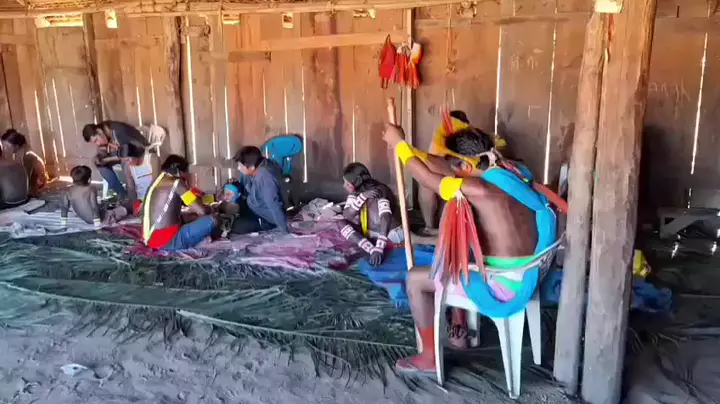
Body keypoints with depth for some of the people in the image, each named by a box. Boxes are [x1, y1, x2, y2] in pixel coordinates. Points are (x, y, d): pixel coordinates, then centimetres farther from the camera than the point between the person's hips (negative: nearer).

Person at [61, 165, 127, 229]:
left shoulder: (68, 191, -12)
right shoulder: (91, 189, -26)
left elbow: (64, 208, -8)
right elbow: (94, 207, -29)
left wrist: (63, 225, -1)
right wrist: (98, 226, -28)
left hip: (86, 220, 6)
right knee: (123, 210, 7)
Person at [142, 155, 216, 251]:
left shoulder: (158, 182, 16)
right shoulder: (176, 182, -8)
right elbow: (202, 210, -9)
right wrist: (210, 209, 13)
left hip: (151, 239, 9)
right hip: (167, 241, -9)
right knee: (210, 220, -12)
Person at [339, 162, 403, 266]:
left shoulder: (379, 191, -23)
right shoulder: (355, 193, -1)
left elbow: (386, 218, -37)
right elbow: (346, 216, -12)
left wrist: (379, 249, -48)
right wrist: (361, 197, -28)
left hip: (391, 233, -7)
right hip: (371, 232, 7)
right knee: (342, 223, -8)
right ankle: (372, 249, -23)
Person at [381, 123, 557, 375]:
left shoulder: (480, 189, -21)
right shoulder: (511, 175, 5)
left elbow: (428, 178, -13)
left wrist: (399, 143, -1)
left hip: (501, 286, -9)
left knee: (415, 279, 3)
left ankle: (430, 357, 16)